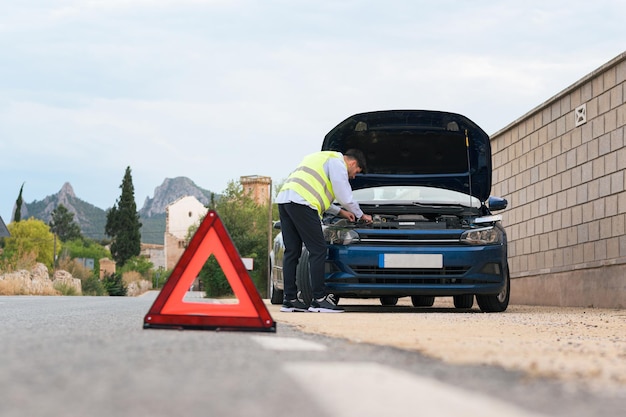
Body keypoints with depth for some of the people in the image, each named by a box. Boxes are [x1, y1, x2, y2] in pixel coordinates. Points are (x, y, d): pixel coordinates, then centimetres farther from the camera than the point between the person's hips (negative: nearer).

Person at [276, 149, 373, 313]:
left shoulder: (322, 158, 34)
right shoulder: (337, 163, 3)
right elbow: (345, 198, 2)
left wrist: (340, 211, 39)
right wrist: (361, 215, 19)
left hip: (283, 199, 10)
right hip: (300, 202, -10)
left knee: (292, 251, 11)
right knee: (318, 250, -6)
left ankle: (290, 299, 10)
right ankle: (319, 300, -7)